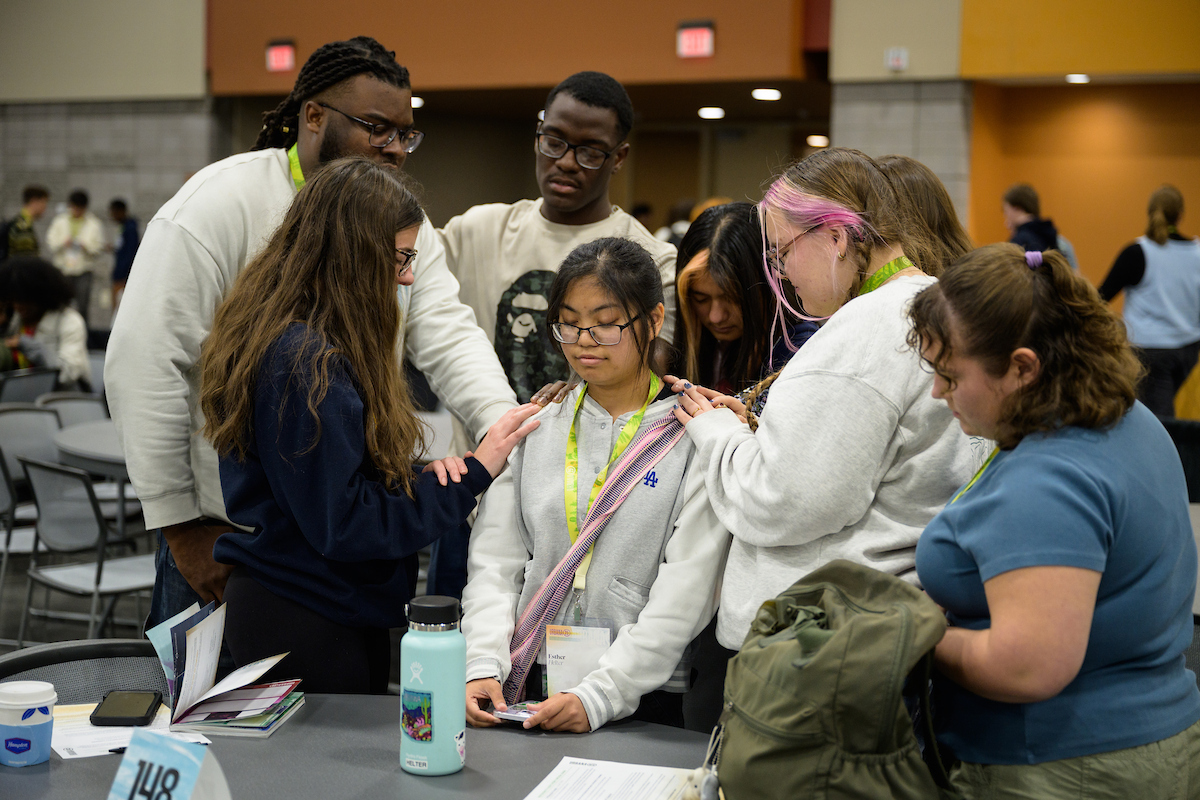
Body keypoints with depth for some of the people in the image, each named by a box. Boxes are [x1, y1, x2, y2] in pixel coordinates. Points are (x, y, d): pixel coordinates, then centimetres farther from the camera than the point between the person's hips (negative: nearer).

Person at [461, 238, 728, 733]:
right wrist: (483, 667, -7)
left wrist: (599, 696, -15)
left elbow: (686, 593, -7)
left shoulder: (693, 436, -1)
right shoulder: (536, 427, 12)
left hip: (640, 700, -3)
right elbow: (495, 561, 9)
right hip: (524, 692, 3)